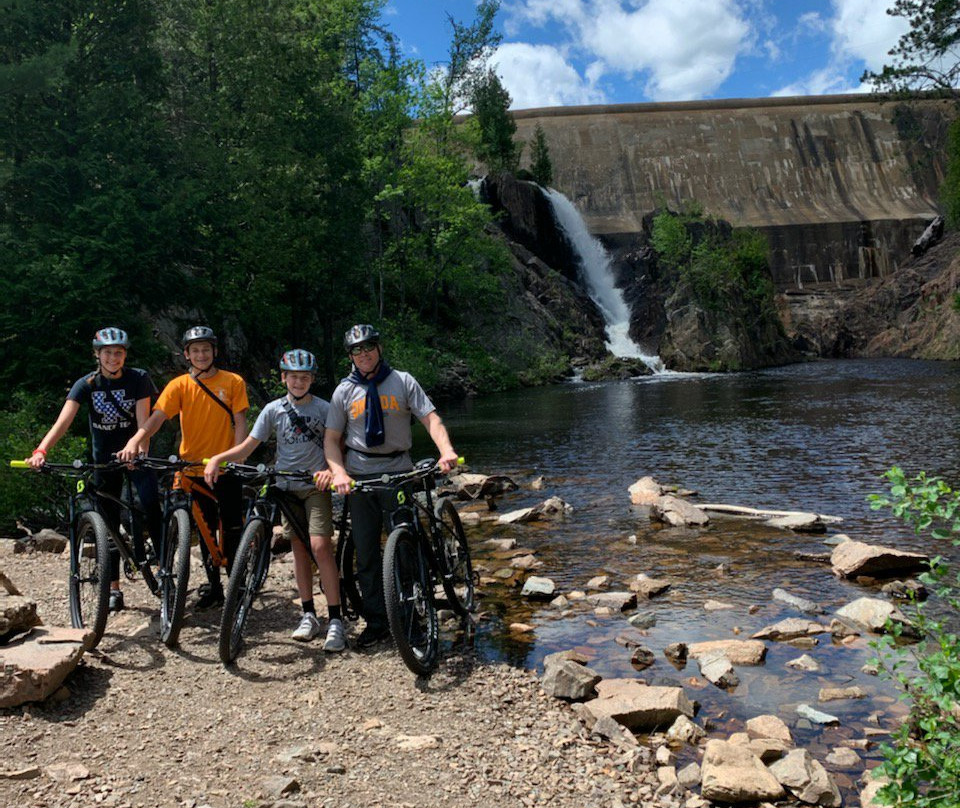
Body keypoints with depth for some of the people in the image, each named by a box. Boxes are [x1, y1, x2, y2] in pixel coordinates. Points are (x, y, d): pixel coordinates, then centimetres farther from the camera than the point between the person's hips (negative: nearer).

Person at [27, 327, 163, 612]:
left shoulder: (138, 378, -10)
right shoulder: (86, 384, -8)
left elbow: (143, 421, -18)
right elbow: (63, 420, -21)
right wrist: (40, 451, -37)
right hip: (104, 458, 2)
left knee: (151, 505, -24)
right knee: (108, 525, 6)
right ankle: (114, 590, 15)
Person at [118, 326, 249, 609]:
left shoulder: (233, 382, -1)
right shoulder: (179, 385, 1)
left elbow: (240, 422, -3)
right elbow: (157, 417, -12)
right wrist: (134, 442, -29)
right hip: (194, 468, 2)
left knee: (232, 530, 1)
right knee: (205, 530, 11)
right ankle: (213, 586, 23)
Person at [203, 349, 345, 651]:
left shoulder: (324, 408, -2)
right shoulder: (273, 409, 3)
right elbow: (247, 447, 2)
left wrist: (330, 470, -22)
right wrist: (217, 459, -14)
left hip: (316, 485, -3)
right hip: (287, 487, 3)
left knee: (320, 546, -14)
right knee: (299, 547, 7)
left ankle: (335, 620, -10)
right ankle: (309, 615, 16)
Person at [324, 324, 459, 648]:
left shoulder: (403, 381, 2)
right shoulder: (344, 391, 7)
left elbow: (431, 419, -8)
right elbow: (331, 438, 5)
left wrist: (446, 450, -26)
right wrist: (339, 473, -12)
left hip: (398, 472, -2)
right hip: (359, 476, 2)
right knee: (366, 553, 5)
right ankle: (375, 622, 17)